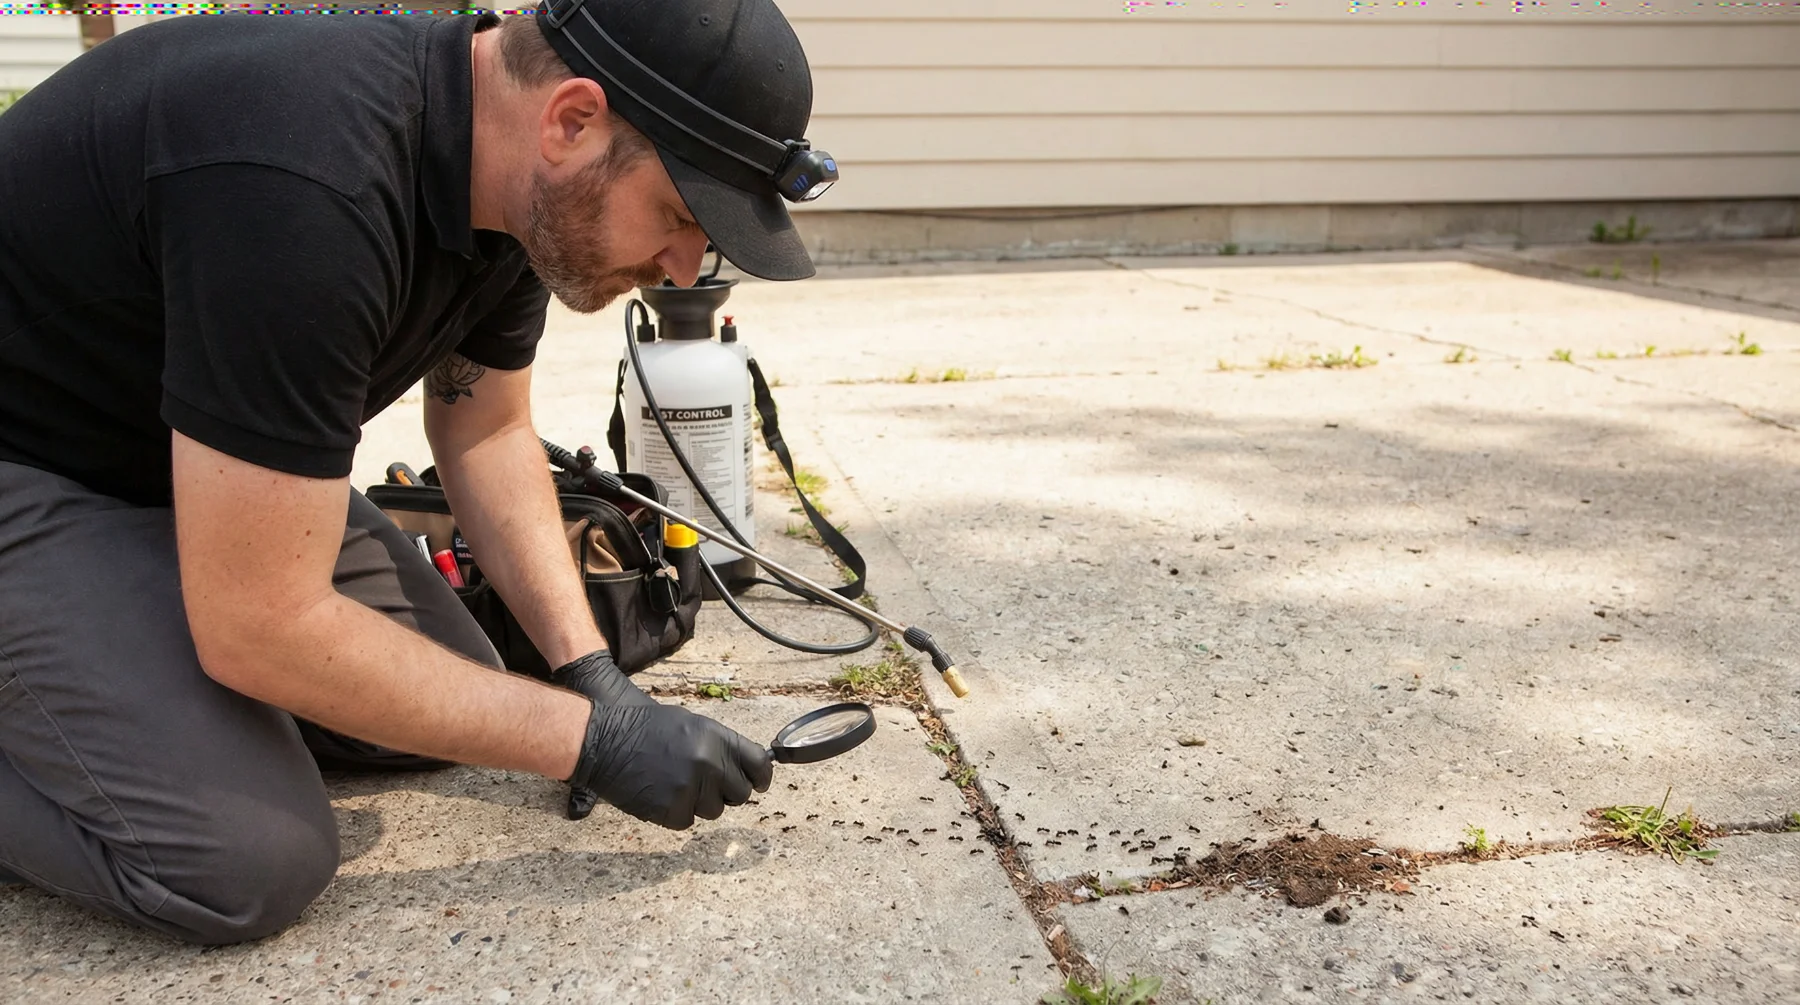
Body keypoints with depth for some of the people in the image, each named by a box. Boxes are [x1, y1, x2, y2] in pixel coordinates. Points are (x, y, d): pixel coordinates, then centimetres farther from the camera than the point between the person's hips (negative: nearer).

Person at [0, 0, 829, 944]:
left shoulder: (522, 183, -10)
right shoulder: (308, 193, -37)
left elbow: (483, 431, 5)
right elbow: (259, 627, -32)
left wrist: (591, 674, -6)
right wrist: (591, 739, -25)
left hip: (178, 456, 9)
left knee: (449, 696, 1)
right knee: (250, 860, -21)